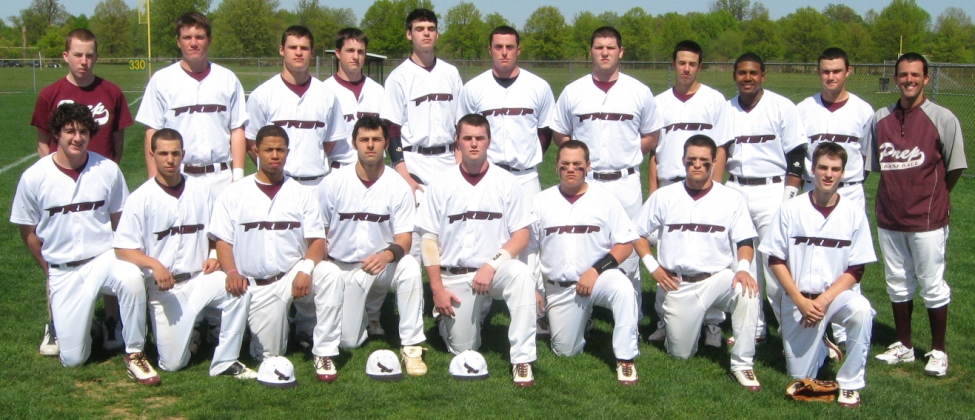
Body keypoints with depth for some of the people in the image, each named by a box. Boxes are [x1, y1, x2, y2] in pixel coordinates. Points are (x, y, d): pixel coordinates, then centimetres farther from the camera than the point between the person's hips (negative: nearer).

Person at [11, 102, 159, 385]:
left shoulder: (107, 170, -5)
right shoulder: (34, 177, -7)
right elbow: (28, 233, 5)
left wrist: (117, 261, 1)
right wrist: (52, 271, 10)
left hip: (104, 258, 0)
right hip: (62, 271, 0)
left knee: (131, 281, -37)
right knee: (73, 358, -4)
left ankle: (134, 354, -15)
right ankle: (60, 321, 32)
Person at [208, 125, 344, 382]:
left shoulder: (302, 194, 7)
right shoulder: (234, 194, 5)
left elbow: (317, 241, -1)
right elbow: (223, 241, 3)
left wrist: (306, 268, -22)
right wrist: (232, 271, -18)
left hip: (294, 274, 0)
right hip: (255, 286, 0)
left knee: (330, 276, -32)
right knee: (268, 356, -7)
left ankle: (323, 352, -18)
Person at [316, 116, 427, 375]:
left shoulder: (397, 186, -8)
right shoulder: (334, 182, -5)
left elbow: (405, 237, -12)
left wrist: (388, 254, -33)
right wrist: (319, 264, -10)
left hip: (381, 265, -1)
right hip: (343, 269, 1)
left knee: (410, 267, -35)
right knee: (348, 341, -7)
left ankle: (412, 346, -23)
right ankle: (367, 312, 30)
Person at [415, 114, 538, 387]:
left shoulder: (506, 182, -1)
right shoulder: (442, 185, 1)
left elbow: (522, 234, -3)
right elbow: (429, 238, 2)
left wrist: (492, 264, -18)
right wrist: (437, 288, -4)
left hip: (495, 270, -1)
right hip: (454, 276, 1)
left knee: (522, 275, -35)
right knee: (462, 349, 0)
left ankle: (522, 360, -28)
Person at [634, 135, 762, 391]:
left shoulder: (731, 198, 1)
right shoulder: (664, 197, 3)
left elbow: (744, 242, -2)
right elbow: (638, 233, 10)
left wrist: (743, 268, -22)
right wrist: (653, 267, -2)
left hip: (717, 278, -1)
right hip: (678, 284, 1)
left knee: (748, 292, -35)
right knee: (681, 354, 2)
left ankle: (743, 363, -19)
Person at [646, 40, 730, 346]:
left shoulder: (714, 100, 5)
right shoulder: (660, 102, 12)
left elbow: (721, 149, 2)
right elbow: (653, 151, 12)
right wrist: (653, 191, 6)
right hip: (668, 186, 3)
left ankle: (712, 323, 3)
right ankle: (664, 319, 13)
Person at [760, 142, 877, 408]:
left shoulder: (854, 214, -4)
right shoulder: (790, 210, -5)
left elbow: (855, 270, -4)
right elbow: (775, 260, -3)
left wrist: (823, 301, -16)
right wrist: (801, 301, -13)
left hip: (836, 294, 0)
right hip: (797, 299, 0)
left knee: (861, 310, -35)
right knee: (800, 376, 1)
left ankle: (850, 383, -16)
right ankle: (820, 344, 37)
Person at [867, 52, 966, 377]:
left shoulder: (942, 119, -7)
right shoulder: (881, 119, 6)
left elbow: (955, 168, -2)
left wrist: (933, 198, 5)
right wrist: (898, 193, 9)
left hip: (927, 220, -4)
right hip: (888, 217, 5)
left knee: (933, 286, 4)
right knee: (898, 284, 14)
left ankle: (938, 351, 16)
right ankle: (904, 346, 27)